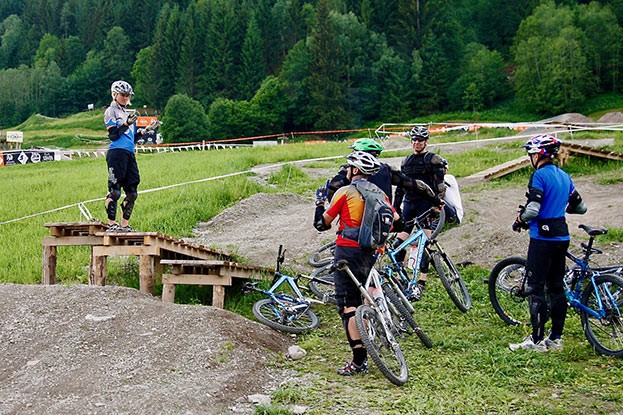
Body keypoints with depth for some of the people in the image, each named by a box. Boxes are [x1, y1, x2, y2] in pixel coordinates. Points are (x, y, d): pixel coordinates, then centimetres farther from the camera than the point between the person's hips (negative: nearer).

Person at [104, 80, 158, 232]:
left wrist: (146, 129, 11)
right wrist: (126, 124, -18)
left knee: (132, 192, 5)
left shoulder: (128, 113, 24)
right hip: (117, 152, -8)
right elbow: (113, 135, -9)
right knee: (114, 189, -10)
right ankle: (111, 224, -10)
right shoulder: (111, 111, 2)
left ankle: (124, 225, 10)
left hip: (130, 154, 8)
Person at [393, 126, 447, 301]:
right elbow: (400, 186, 21)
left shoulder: (433, 159, 1)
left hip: (426, 204, -5)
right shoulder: (406, 161, 18)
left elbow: (440, 184, -6)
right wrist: (395, 207, 17)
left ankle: (421, 283, -8)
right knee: (399, 242, -2)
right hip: (409, 204, 5)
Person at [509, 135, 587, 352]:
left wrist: (520, 220, -4)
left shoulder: (539, 175, -14)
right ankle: (556, 338, 17)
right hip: (561, 237, 8)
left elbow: (532, 209, -23)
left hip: (542, 238, -8)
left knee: (535, 289, -2)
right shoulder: (564, 176, 10)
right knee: (556, 287, 12)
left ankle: (537, 340, -1)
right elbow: (580, 208, 17)